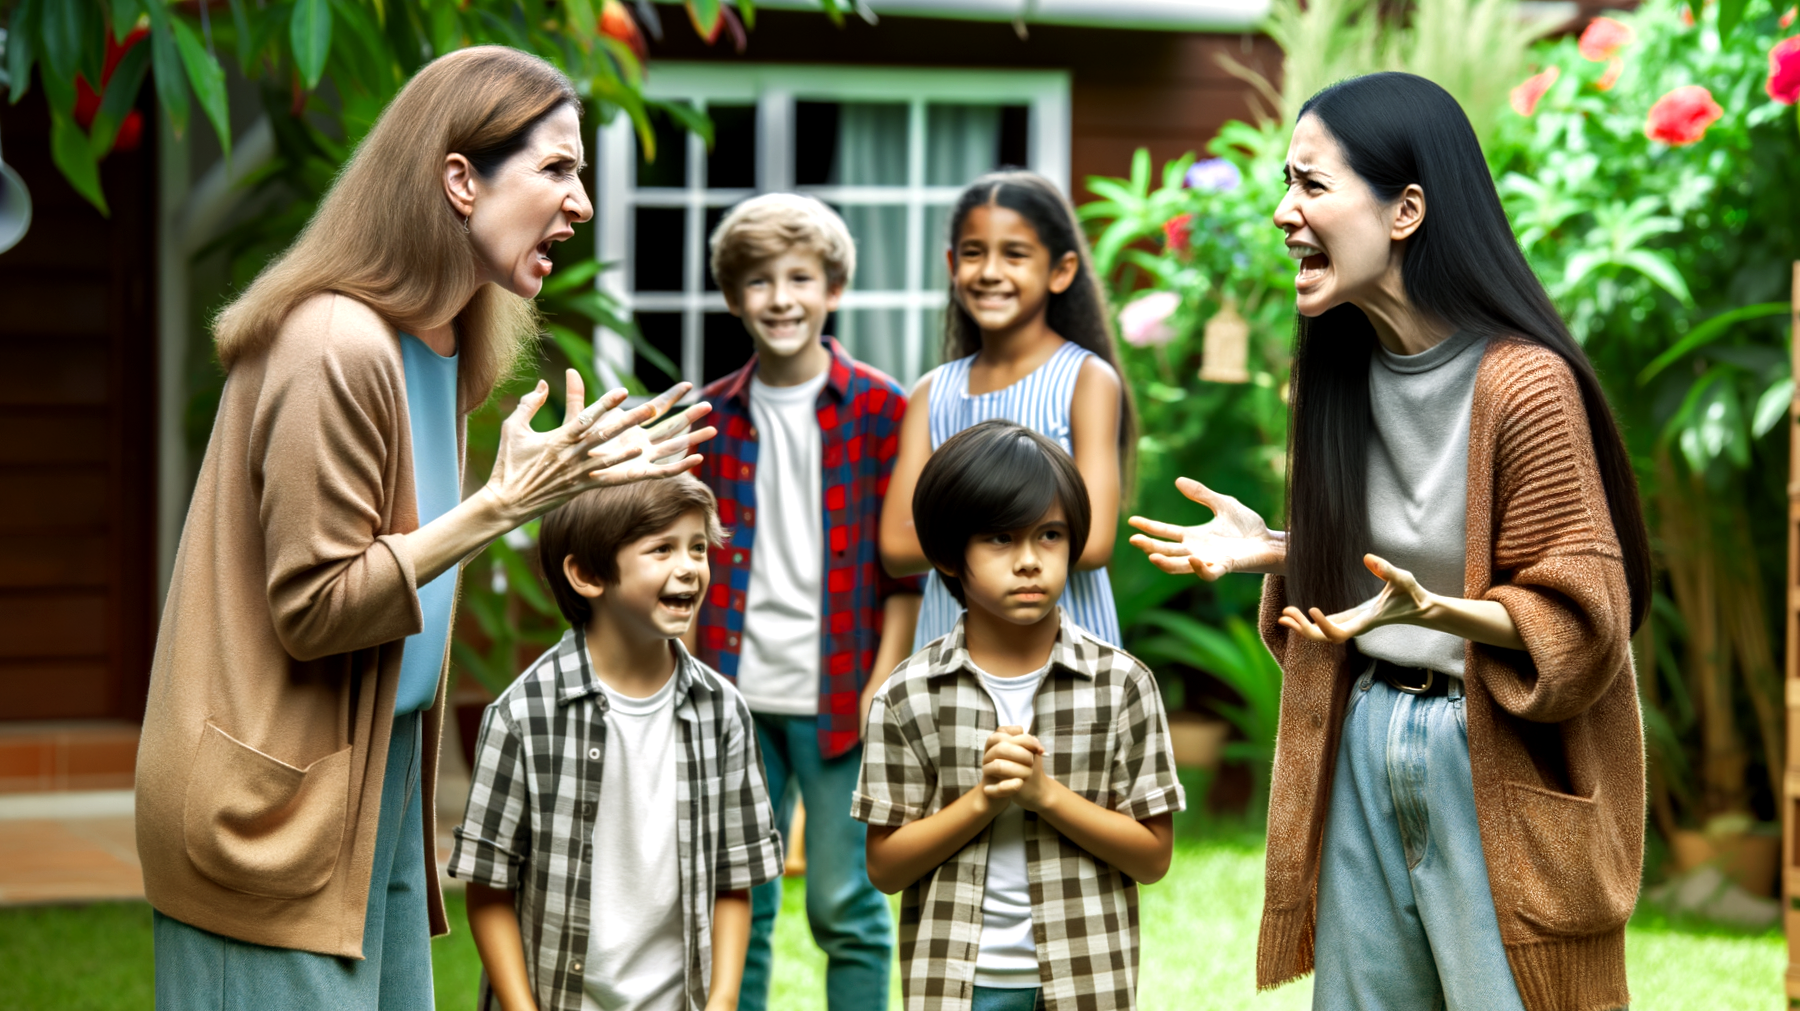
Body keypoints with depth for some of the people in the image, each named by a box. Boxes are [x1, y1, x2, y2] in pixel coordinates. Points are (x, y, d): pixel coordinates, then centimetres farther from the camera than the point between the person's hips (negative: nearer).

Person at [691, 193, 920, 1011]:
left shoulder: (881, 410, -1)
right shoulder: (711, 416, 9)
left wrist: (884, 685, -7)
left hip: (837, 697, -3)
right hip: (736, 696, 3)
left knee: (845, 905, 2)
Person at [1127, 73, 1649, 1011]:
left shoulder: (1523, 385, -18)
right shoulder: (1337, 371, 5)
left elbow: (1579, 619, -15)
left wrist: (1437, 610, -30)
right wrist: (1270, 550, 1)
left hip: (1495, 766, -7)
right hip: (1360, 753, 7)